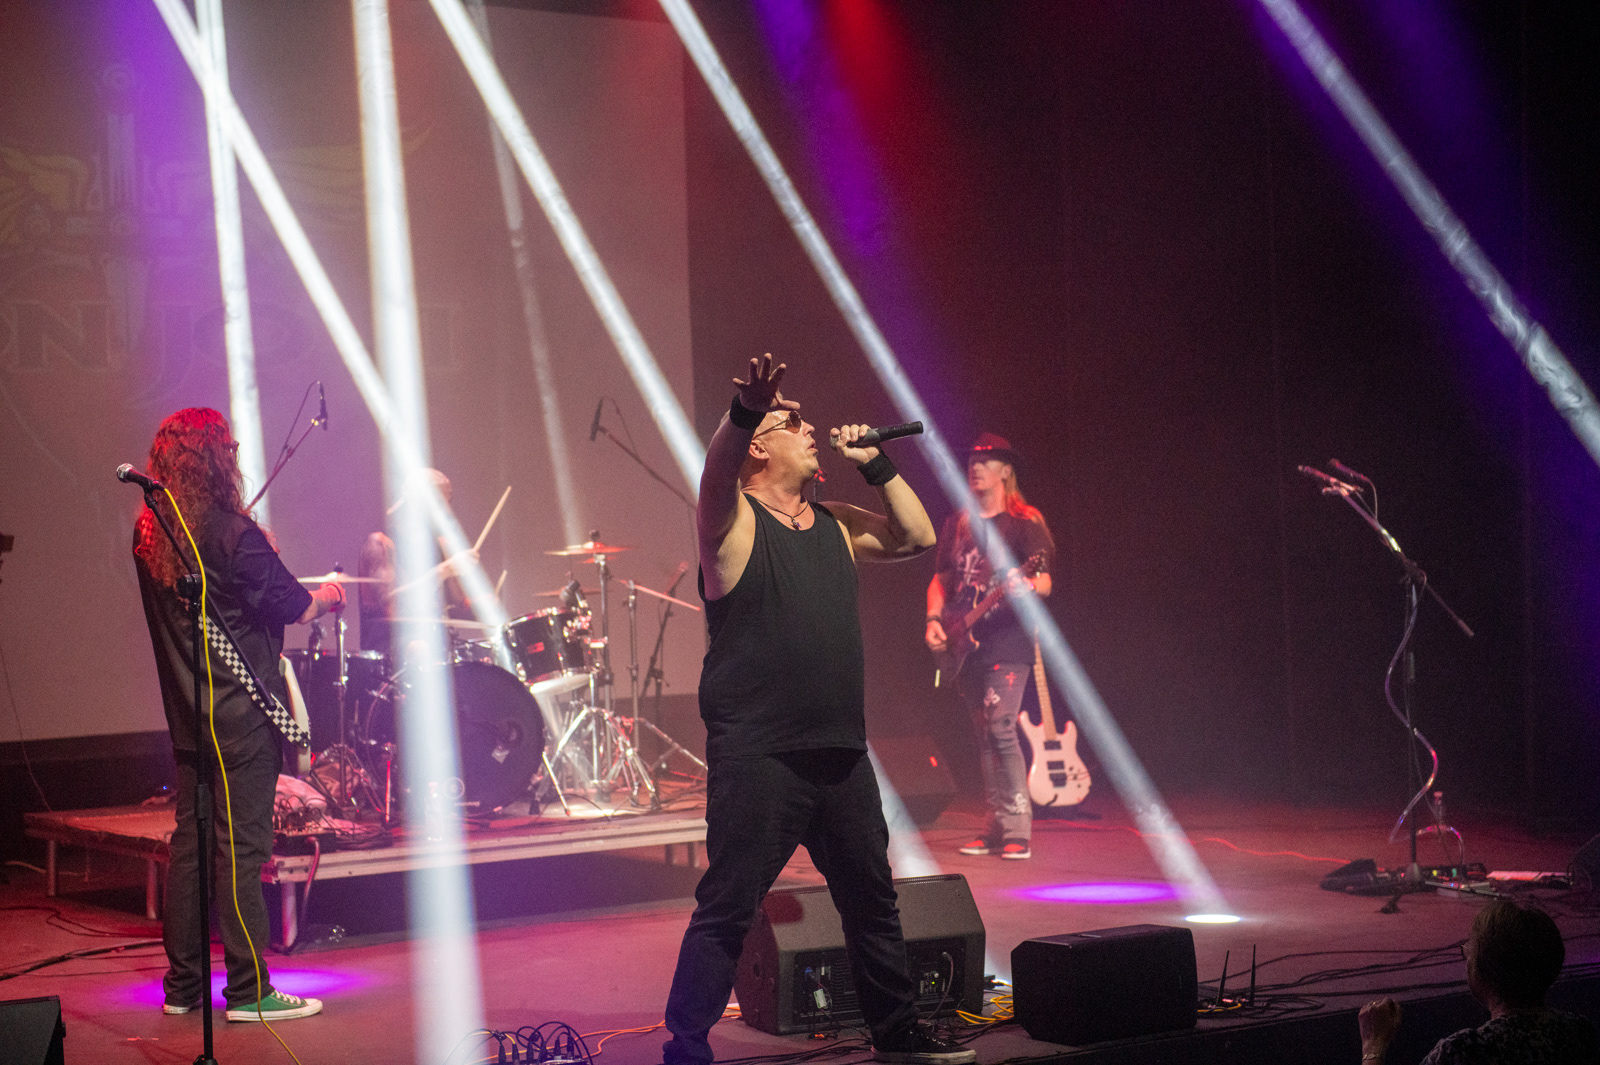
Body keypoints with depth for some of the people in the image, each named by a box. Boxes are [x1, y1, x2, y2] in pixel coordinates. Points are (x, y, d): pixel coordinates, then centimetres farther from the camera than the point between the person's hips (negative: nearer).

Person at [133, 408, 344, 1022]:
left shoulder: (148, 535, 6)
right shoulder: (232, 534, -16)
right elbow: (293, 606, -12)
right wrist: (328, 596, 8)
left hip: (186, 715, 7)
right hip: (242, 717, -7)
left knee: (189, 842, 12)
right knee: (241, 848, -4)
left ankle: (183, 985, 18)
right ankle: (248, 991, -1)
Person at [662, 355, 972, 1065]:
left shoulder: (834, 525, 15)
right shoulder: (734, 521, -6)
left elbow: (916, 535, 20)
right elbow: (716, 471, -26)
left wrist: (875, 465, 11)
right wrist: (745, 410, -45)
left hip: (842, 754, 7)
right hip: (758, 759, -7)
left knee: (872, 900, 17)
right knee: (726, 911, -7)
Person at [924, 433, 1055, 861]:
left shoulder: (1024, 521, -2)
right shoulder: (957, 524, 16)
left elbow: (1045, 583, -8)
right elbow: (941, 579, 21)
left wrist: (1027, 586, -31)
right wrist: (934, 620, 5)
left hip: (1007, 639, -7)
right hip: (964, 644, 7)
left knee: (1000, 727, -18)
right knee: (984, 734, 9)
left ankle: (1018, 830, -16)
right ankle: (997, 826, 14)